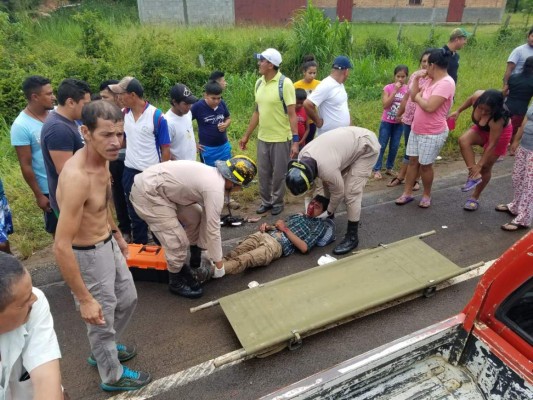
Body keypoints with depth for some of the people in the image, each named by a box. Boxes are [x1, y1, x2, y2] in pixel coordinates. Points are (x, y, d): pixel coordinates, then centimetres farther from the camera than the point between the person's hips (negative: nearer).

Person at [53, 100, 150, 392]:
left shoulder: (102, 159, -5)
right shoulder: (76, 177, -33)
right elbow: (61, 247, -31)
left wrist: (117, 234, 26)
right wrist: (84, 299, -25)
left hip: (108, 245, 9)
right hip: (88, 256, -9)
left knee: (127, 299, 26)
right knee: (102, 319, 13)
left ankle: (103, 351, 52)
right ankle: (112, 375, 41)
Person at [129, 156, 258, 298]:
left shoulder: (213, 176, 7)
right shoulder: (215, 189, -22)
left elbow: (207, 219, 13)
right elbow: (213, 229, -16)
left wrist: (204, 247, 17)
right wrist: (219, 264, -4)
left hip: (159, 186, 10)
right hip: (147, 193, -10)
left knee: (196, 217, 15)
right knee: (178, 241, -9)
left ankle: (195, 265, 32)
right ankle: (176, 282, 15)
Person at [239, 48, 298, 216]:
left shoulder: (285, 83, -14)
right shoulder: (259, 83, 5)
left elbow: (292, 114, -15)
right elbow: (257, 112, 12)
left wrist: (295, 140, -20)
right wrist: (246, 135, 13)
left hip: (281, 138, -5)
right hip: (262, 138, 6)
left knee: (278, 173, 8)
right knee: (263, 172, 14)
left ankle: (277, 202, 27)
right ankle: (266, 201, 31)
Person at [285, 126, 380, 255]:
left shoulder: (327, 170, -37)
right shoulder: (302, 157, -14)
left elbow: (338, 192, -18)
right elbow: (310, 183, 6)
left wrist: (328, 212, -1)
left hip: (367, 147, -8)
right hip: (349, 140, 8)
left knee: (350, 193, -12)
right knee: (328, 184, 9)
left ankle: (352, 237, -1)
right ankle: (329, 218, 30)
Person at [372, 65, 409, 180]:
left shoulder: (408, 90, -2)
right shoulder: (388, 88, -10)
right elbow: (385, 105, -20)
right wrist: (395, 91, -22)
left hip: (399, 123, 3)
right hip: (387, 122, -3)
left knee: (394, 147, 9)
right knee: (382, 146, 2)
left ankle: (389, 168, 22)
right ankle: (377, 169, 7)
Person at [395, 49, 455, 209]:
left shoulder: (445, 83, -22)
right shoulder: (430, 80, 6)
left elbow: (430, 107, -31)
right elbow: (413, 96, 10)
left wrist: (418, 97, -13)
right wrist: (416, 79, 0)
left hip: (433, 134, -8)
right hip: (416, 130, 9)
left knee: (425, 165, 3)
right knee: (412, 161, 11)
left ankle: (426, 195, 23)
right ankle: (407, 193, 21)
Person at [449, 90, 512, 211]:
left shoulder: (497, 120, -41)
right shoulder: (478, 95, -31)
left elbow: (492, 144, -32)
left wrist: (479, 164, -28)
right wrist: (458, 111, 3)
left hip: (500, 134, -5)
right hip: (481, 129, 5)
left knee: (485, 167, 0)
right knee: (463, 140, -27)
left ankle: (475, 197, 19)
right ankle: (474, 175, -18)